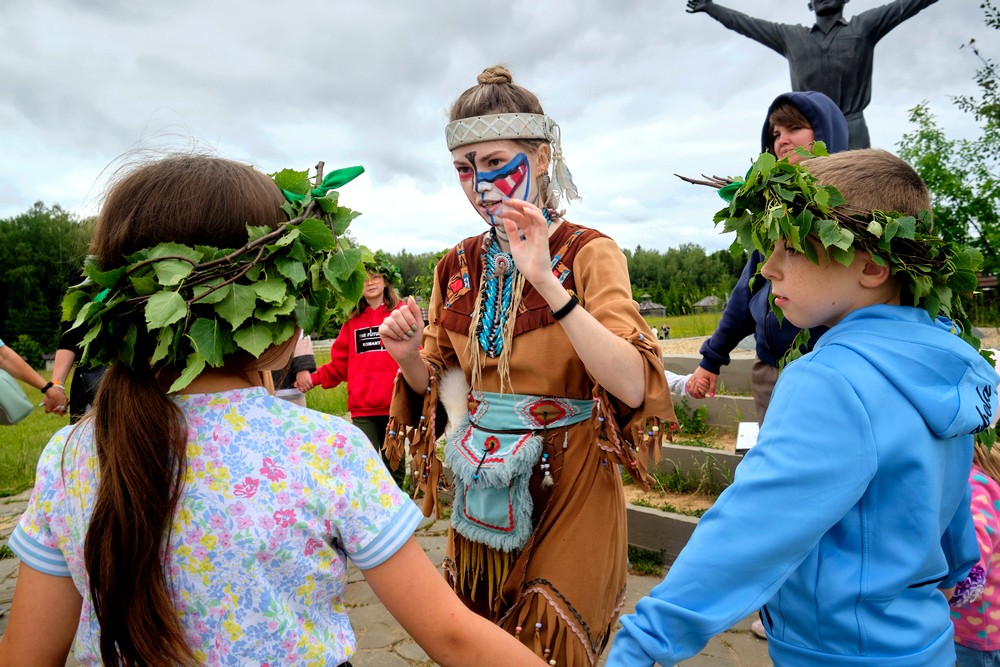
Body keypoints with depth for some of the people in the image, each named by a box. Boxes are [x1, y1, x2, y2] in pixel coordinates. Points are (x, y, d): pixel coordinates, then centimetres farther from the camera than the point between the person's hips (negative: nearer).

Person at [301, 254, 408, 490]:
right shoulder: (353, 321, 11)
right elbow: (340, 363, 10)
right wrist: (316, 378, -4)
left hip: (393, 405, -1)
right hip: (362, 408, 2)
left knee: (395, 463, 13)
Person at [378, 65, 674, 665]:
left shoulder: (589, 252, -12)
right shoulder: (457, 266, 3)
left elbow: (634, 388, -26)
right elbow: (439, 382, 12)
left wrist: (550, 286, -34)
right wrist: (410, 357, -10)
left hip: (569, 488, -4)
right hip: (483, 489, 5)